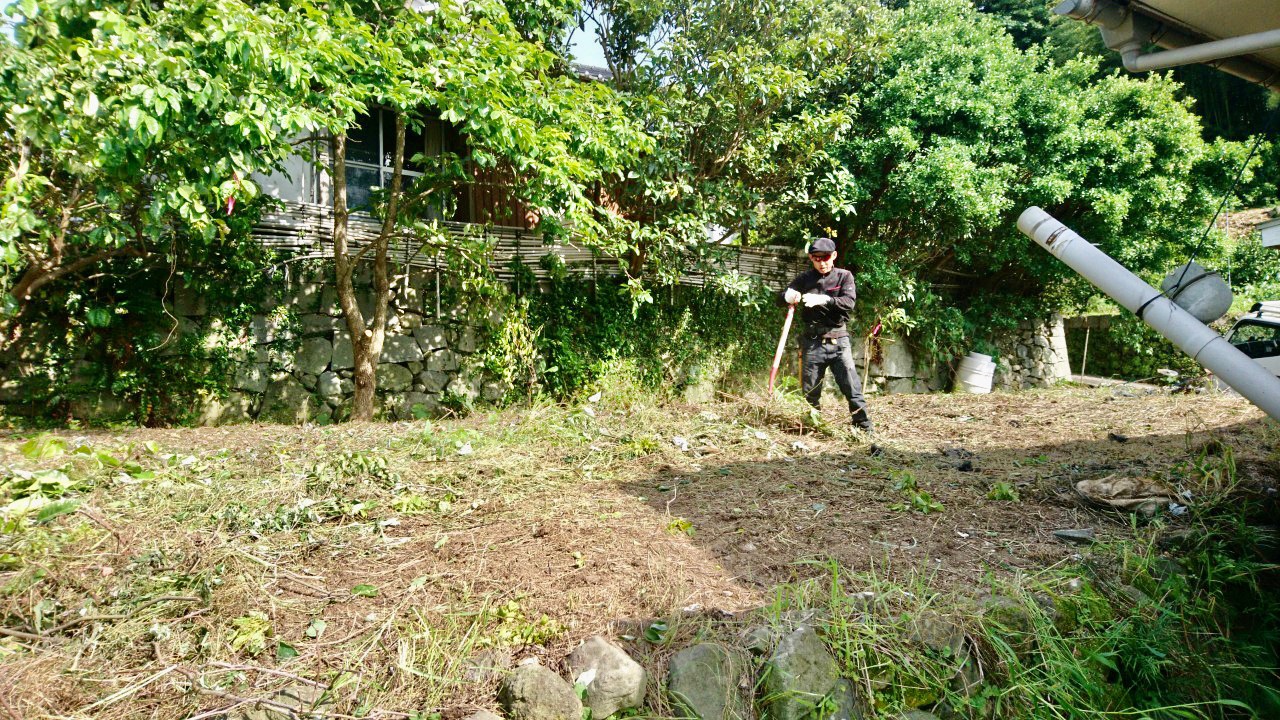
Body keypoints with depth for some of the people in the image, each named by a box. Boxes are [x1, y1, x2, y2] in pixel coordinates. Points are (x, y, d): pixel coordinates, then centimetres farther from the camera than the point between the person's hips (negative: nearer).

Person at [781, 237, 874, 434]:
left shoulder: (844, 276, 2)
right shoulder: (805, 278, 7)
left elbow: (849, 303, -12)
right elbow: (783, 297, 4)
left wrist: (823, 300, -27)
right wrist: (789, 296, -21)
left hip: (838, 340, -2)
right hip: (812, 342, 2)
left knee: (852, 386, -5)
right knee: (810, 391, 8)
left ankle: (864, 426, 3)